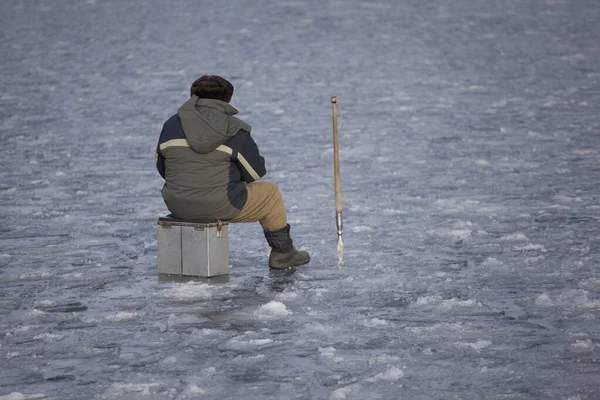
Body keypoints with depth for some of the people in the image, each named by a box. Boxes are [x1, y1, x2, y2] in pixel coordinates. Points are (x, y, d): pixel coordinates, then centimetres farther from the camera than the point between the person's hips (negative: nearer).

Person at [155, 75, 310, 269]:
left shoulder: (172, 125, 5)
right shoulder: (235, 131, -7)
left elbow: (162, 168, 11)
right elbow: (255, 172, -1)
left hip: (177, 206, 5)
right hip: (220, 206, -5)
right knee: (270, 192, 19)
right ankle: (282, 252, 27)